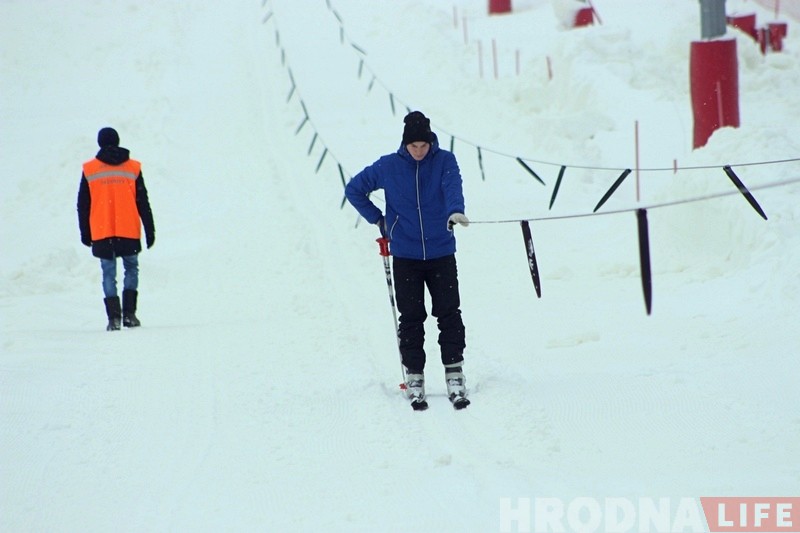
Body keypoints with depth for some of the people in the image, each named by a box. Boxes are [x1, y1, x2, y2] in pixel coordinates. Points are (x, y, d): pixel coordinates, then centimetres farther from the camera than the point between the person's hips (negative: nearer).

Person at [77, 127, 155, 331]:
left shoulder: (89, 170, 1)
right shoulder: (133, 168, 1)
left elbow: (83, 205, 5)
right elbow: (143, 203, 3)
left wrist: (85, 233, 13)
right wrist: (150, 230, 8)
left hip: (101, 233, 0)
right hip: (129, 231, 0)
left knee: (109, 274, 5)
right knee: (131, 269, 14)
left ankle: (114, 317, -3)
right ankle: (129, 314, 2)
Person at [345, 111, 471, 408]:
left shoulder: (444, 161, -2)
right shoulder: (388, 167, -1)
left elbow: (453, 187, -22)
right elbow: (354, 189, 11)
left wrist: (454, 211, -44)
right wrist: (378, 220, 3)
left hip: (441, 254, 0)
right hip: (405, 257, 0)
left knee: (449, 315, -3)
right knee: (411, 319, 2)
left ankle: (455, 378, 1)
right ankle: (414, 379, 9)